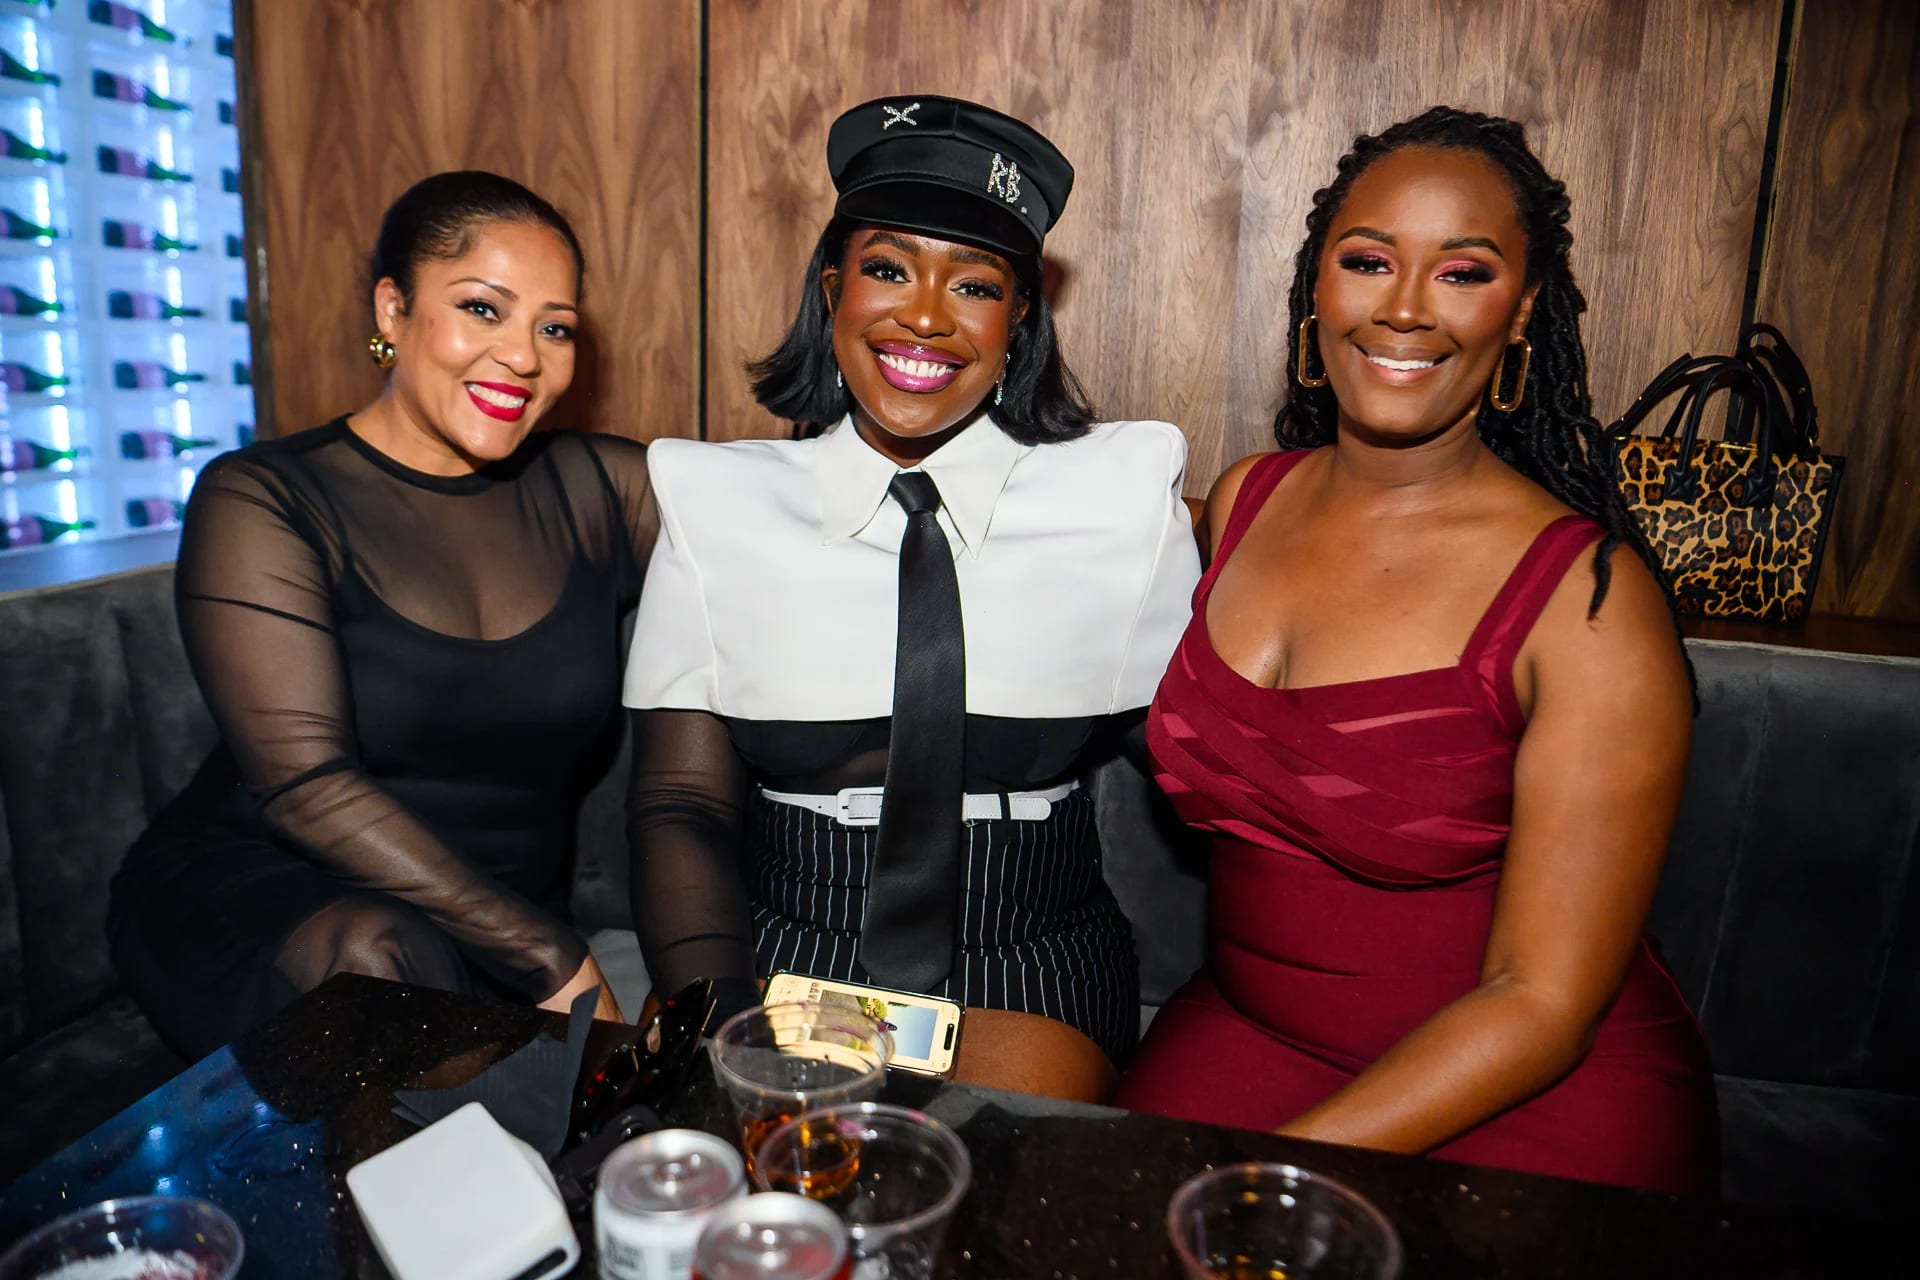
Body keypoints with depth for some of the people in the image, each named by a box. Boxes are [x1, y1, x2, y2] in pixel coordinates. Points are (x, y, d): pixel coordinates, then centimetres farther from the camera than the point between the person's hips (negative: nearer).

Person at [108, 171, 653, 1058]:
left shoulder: (597, 490, 5)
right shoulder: (262, 501, -6)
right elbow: (305, 784, -17)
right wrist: (552, 959, -23)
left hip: (498, 940, 2)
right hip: (250, 906, -1)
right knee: (378, 957, -35)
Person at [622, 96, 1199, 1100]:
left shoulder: (1125, 498, 1)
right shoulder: (717, 505, 1)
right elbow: (681, 801, -3)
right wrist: (715, 1028, -18)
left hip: (1026, 973, 1)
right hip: (783, 945, 1)